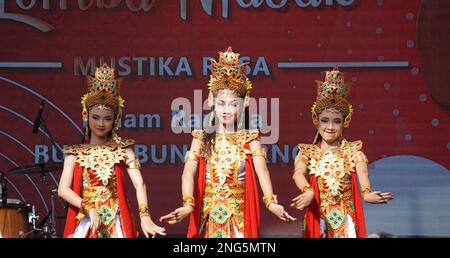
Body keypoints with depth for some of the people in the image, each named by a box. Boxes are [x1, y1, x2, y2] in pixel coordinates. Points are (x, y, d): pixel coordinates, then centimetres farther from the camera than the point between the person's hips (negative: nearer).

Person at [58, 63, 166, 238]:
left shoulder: (123, 150, 2)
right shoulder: (75, 153, 4)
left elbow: (139, 183, -10)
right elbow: (63, 189, -5)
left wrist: (145, 216, -25)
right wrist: (89, 208, -18)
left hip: (115, 223, 0)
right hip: (85, 223, 0)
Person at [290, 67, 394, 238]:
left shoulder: (353, 150, 3)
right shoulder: (308, 153, 3)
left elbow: (362, 172, -17)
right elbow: (298, 173, -17)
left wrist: (366, 193, -38)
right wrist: (308, 192, -39)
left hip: (346, 219, 0)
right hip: (318, 219, 0)